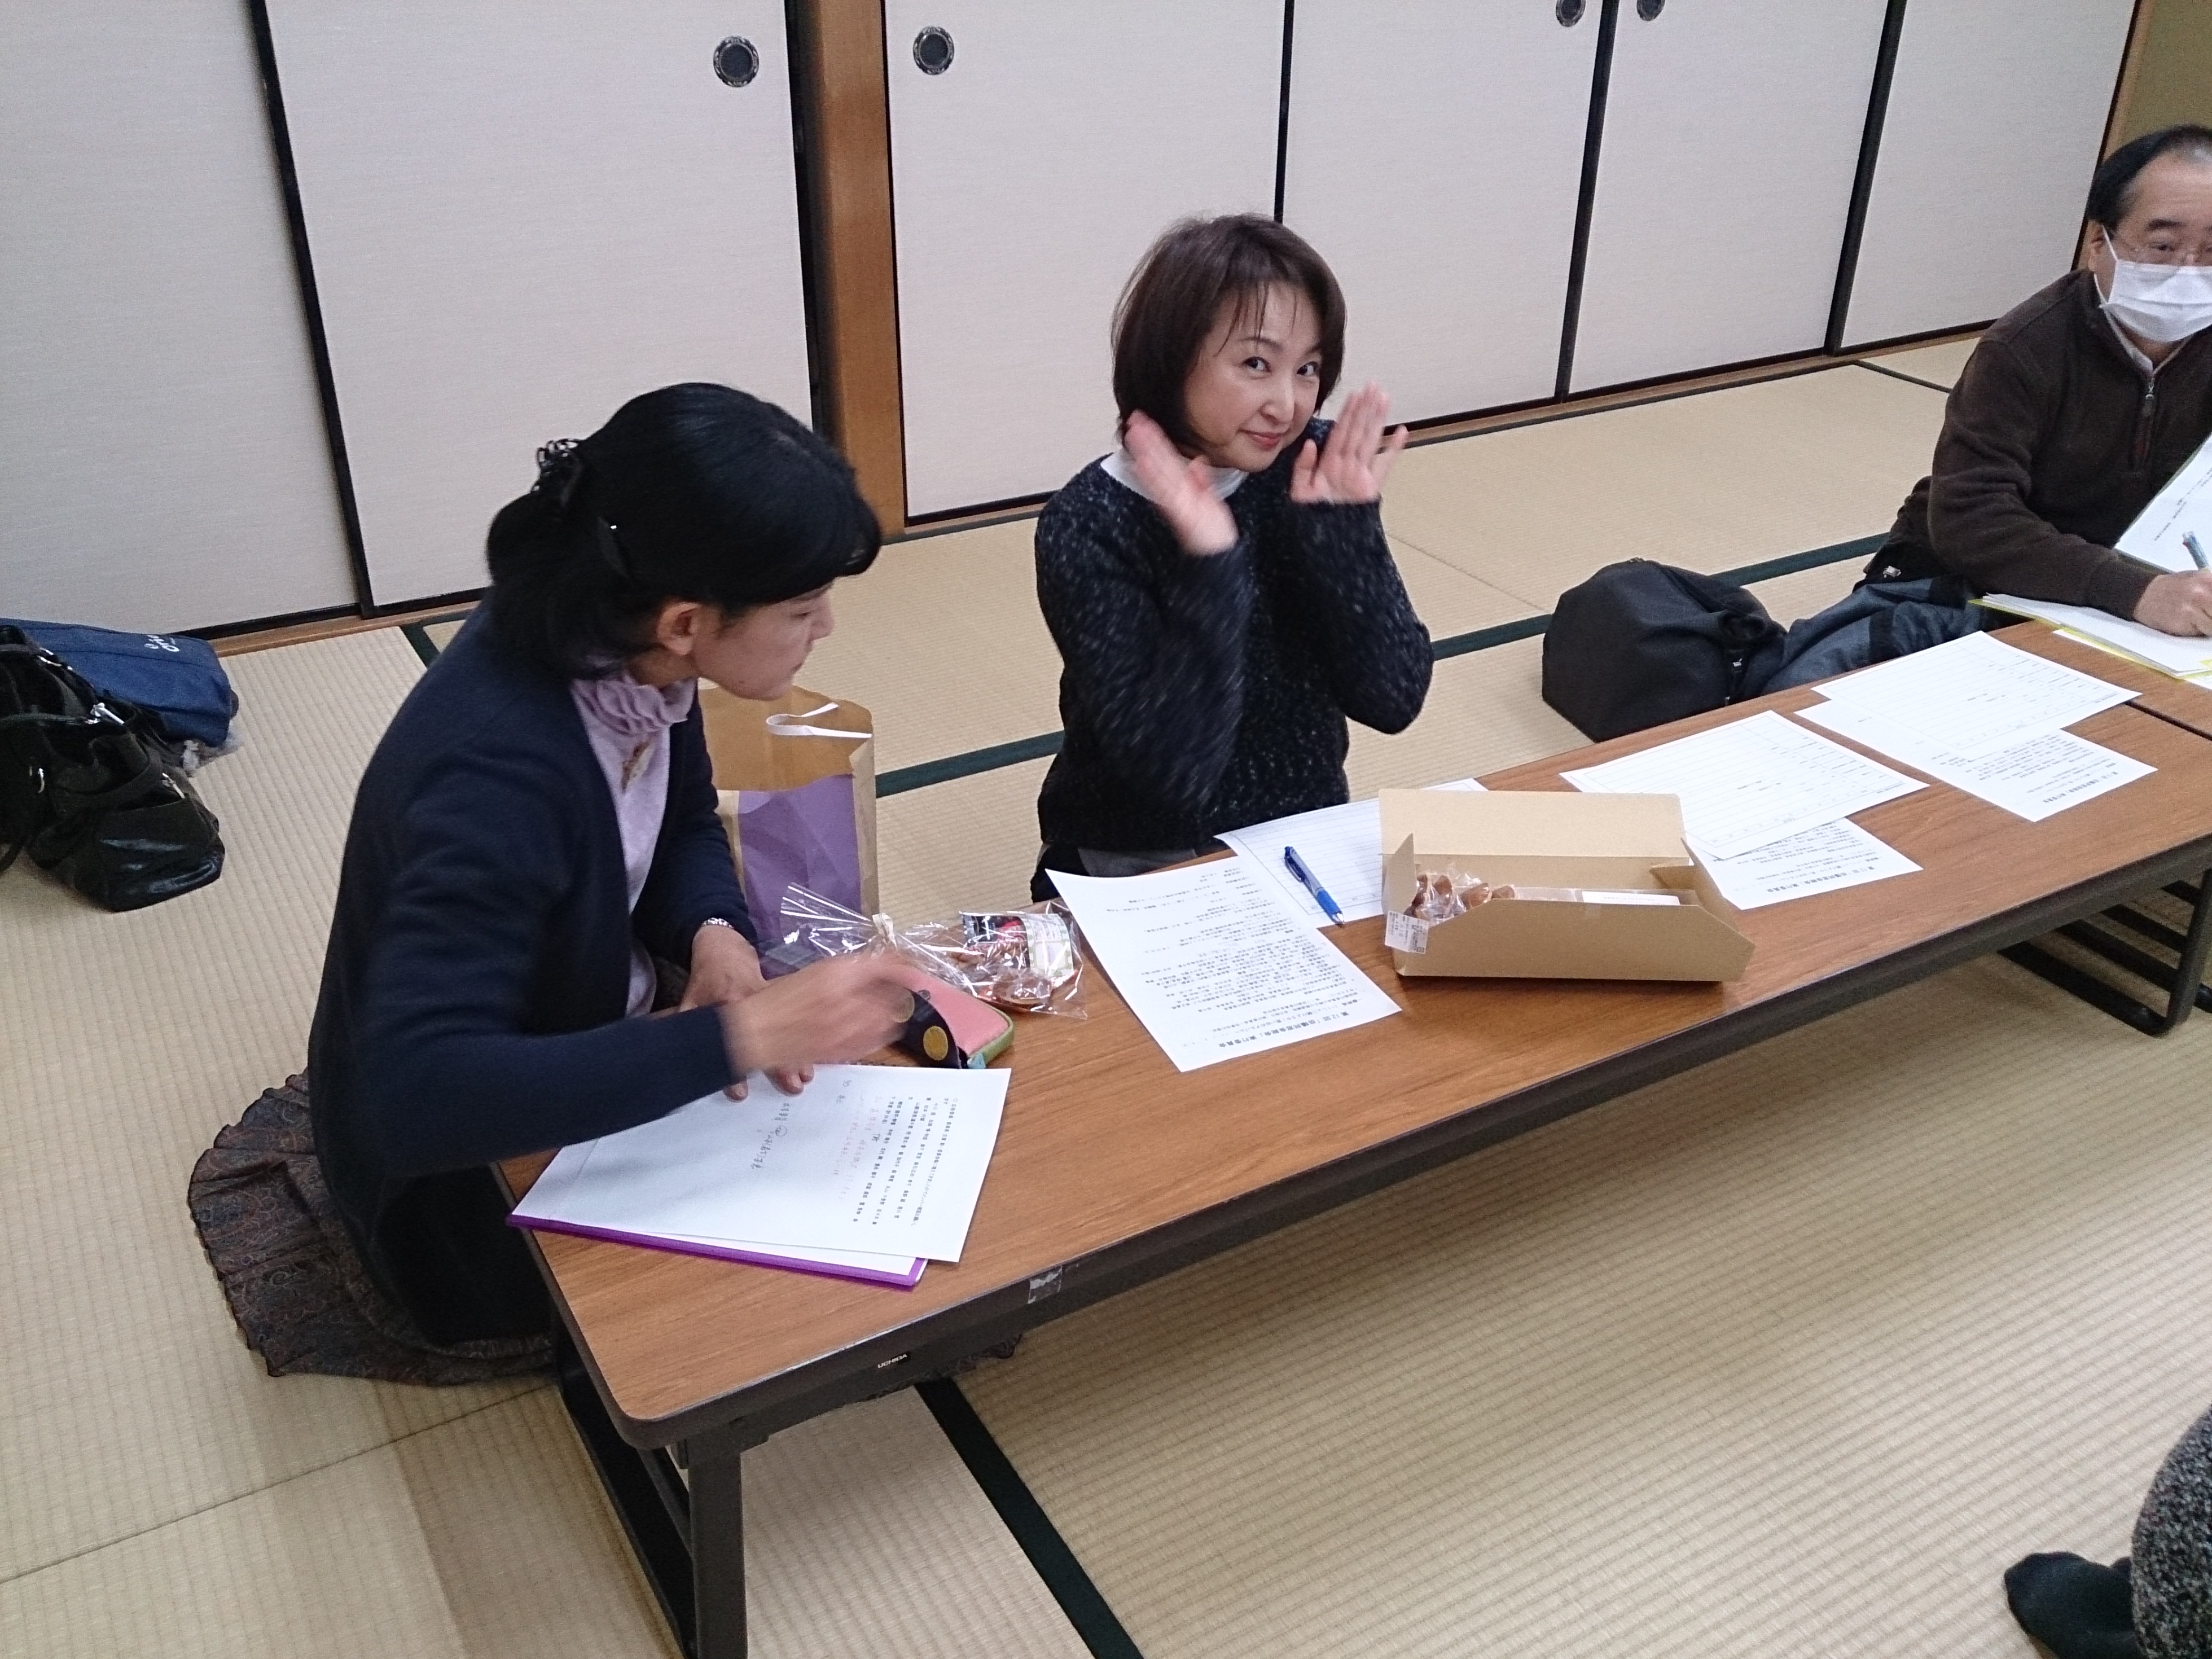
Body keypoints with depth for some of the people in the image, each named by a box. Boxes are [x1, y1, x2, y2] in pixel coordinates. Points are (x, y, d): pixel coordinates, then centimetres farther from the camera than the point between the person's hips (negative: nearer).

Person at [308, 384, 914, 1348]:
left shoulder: (622, 651, -15)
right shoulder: (495, 772, -37)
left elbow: (684, 825, 3)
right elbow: (421, 1095, -43)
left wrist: (714, 933, -19)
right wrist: (742, 1034, -45)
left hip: (587, 1051, 7)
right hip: (463, 1165, -6)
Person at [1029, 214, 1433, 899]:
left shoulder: (1315, 474, -6)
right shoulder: (1089, 527, -17)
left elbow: (1392, 699, -9)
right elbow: (1170, 773, -24)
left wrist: (1342, 527, -18)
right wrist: (1210, 567, -31)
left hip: (1305, 841, 4)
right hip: (1145, 871, -4)